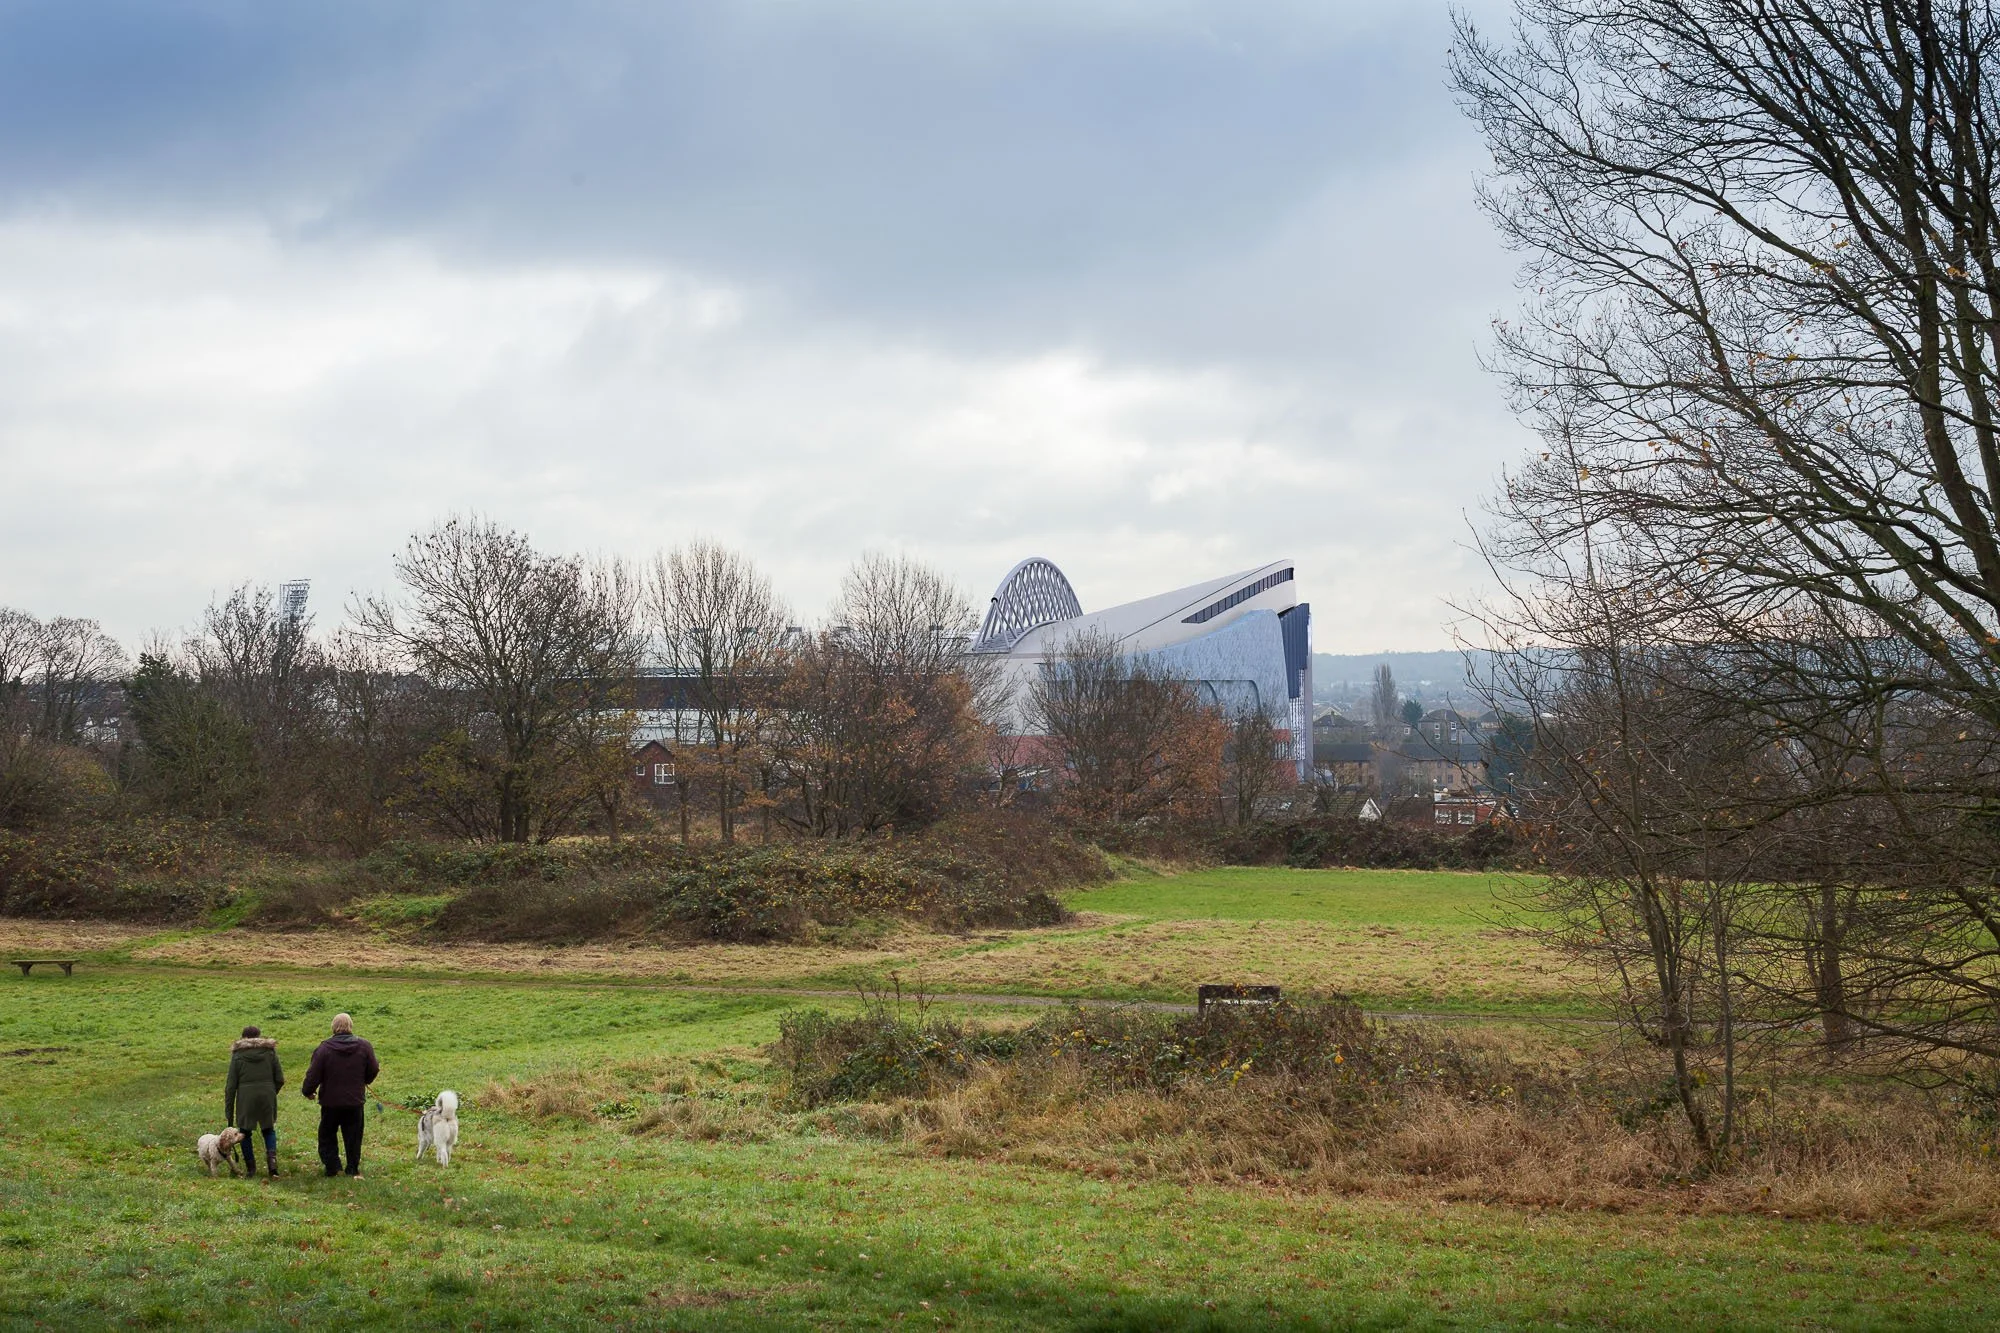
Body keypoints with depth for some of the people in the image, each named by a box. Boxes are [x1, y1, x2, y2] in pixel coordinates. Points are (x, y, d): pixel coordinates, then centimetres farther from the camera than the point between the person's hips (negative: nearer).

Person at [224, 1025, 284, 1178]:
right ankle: (272, 1157, -7)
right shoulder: (270, 1052, 7)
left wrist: (229, 1113, 4)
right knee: (269, 1129, 17)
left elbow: (231, 1085, 1)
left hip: (246, 1098, -2)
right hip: (267, 1096, 2)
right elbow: (280, 1079, 5)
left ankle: (250, 1168, 13)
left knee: (245, 1133, 12)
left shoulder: (238, 1055, 2)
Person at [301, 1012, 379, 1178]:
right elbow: (373, 1070, 1)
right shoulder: (364, 1047, -5)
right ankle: (353, 1169, 10)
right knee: (353, 1136, 10)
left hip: (330, 1102, -2)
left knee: (327, 1135, 13)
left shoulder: (324, 1048, -12)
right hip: (355, 1101, 2)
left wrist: (307, 1091, 7)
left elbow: (313, 1075, -11)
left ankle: (332, 1166, 5)